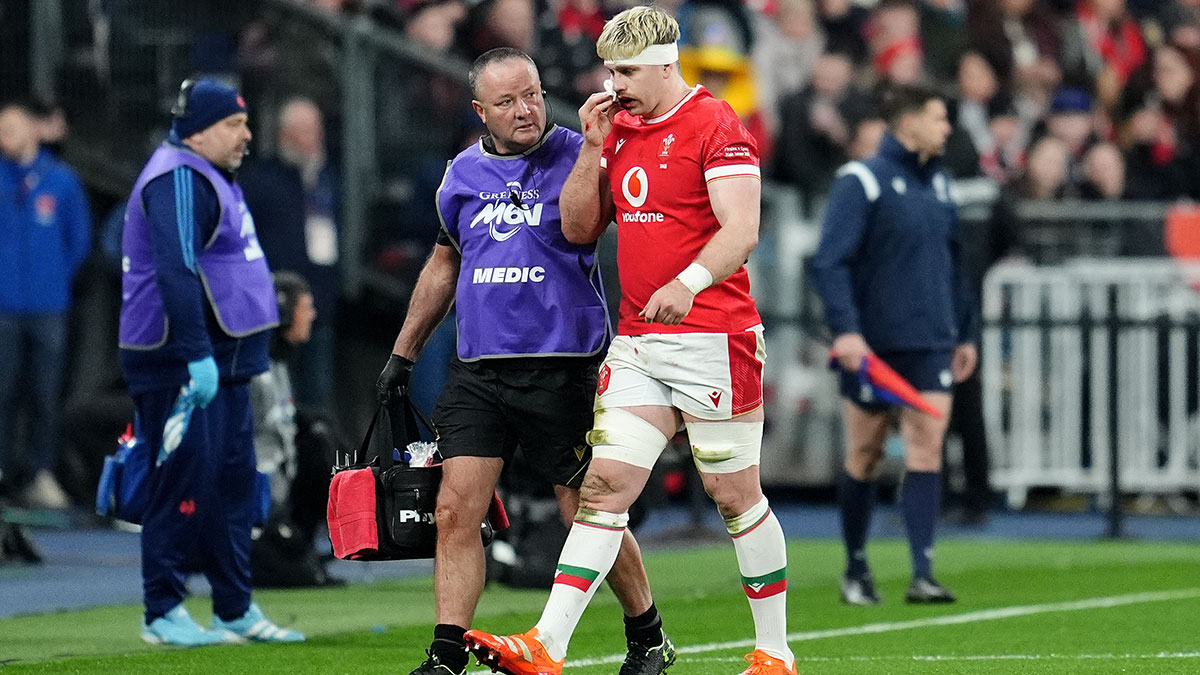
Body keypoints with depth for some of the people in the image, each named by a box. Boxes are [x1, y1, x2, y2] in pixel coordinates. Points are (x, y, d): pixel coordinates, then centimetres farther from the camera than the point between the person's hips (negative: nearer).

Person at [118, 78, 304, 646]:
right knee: (184, 483, -8)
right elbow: (176, 271, -24)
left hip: (223, 362, 10)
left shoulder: (211, 179, 20)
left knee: (234, 482, 11)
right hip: (178, 364, -10)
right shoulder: (178, 179, -13)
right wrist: (197, 355, -30)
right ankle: (162, 614, -3)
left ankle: (235, 610, 17)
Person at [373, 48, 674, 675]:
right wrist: (403, 352, 25)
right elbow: (444, 263, 23)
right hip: (478, 371, 4)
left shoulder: (575, 155, -4)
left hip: (562, 369, -4)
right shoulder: (464, 174, 10)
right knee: (455, 510, -6)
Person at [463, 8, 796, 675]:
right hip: (638, 344, 6)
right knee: (605, 483, -3)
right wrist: (592, 149, 3)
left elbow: (741, 230, -18)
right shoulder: (619, 128, 14)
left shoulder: (714, 126, -9)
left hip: (714, 338, -6)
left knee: (736, 495, 2)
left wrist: (689, 282, -34)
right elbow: (579, 229, 16)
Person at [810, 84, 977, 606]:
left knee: (927, 447, -7)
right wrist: (845, 329, -25)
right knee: (864, 455, 6)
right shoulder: (862, 182, -9)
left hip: (930, 344, 5)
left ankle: (922, 573, -10)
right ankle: (855, 571, 21)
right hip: (872, 344, -5)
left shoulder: (937, 184, 13)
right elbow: (829, 263, -15)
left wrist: (965, 332, 20)